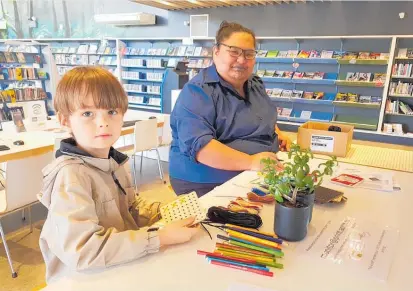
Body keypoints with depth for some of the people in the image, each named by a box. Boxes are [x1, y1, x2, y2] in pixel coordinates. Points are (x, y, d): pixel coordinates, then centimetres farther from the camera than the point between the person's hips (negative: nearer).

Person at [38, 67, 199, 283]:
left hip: (121, 267, 7)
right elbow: (82, 250, -30)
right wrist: (160, 238, -27)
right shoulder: (70, 174, -23)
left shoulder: (110, 161, 0)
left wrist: (163, 212, -3)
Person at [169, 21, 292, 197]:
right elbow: (197, 145, -29)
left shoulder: (255, 84, 10)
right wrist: (250, 162, -35)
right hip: (209, 186, -7)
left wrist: (278, 133, 8)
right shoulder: (198, 92, -16)